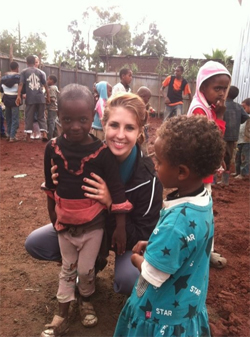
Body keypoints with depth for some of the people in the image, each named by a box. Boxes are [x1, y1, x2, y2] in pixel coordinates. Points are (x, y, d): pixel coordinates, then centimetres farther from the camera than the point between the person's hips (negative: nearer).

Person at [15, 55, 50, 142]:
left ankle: (28, 136, 9)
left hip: (30, 98, -2)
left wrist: (18, 96, -10)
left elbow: (21, 84, -5)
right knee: (41, 116, 11)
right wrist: (48, 97, 15)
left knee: (29, 117, 7)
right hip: (40, 97, 2)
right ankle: (44, 134, -1)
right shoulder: (40, 72, 11)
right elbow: (45, 85, 10)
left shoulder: (24, 72, 7)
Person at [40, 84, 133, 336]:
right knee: (67, 268, 20)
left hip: (93, 224, -3)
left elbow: (117, 191, -16)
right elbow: (50, 185, 3)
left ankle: (86, 301, 42)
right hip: (64, 222, 3)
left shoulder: (102, 152, -21)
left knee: (85, 269, 12)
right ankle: (62, 314, 37)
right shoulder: (53, 148, -12)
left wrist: (120, 228, -12)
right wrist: (52, 213, 15)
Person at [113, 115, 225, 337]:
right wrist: (153, 245, -4)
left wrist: (136, 258, -8)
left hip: (163, 315, -7)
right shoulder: (202, 199, -11)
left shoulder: (177, 222, -37)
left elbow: (152, 276, -27)